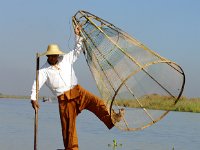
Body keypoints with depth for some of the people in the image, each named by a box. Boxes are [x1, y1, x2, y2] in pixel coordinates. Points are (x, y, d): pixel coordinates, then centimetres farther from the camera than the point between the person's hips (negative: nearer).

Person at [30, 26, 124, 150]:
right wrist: (33, 99, -22)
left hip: (77, 91, 2)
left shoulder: (66, 59, 10)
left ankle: (111, 119, -39)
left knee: (96, 102, -23)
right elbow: (37, 84, -9)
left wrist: (78, 36, 4)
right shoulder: (44, 70, 0)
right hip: (64, 99, -2)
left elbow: (78, 50, 15)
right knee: (68, 125, -1)